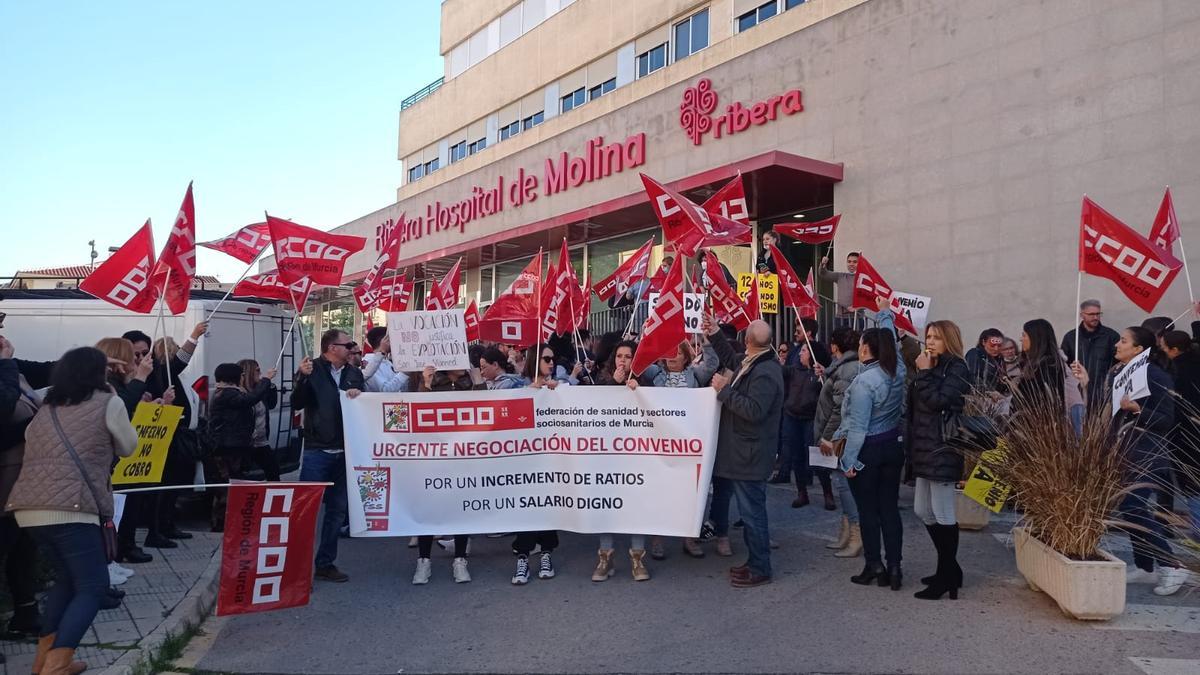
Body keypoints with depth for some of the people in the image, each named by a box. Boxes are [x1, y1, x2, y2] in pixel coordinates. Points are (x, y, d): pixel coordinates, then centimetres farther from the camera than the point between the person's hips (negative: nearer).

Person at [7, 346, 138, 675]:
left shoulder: (45, 408, 19)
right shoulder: (108, 402, 2)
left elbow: (33, 449, 26)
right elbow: (127, 447, 12)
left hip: (28, 506, 7)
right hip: (69, 508, -7)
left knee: (67, 578, 23)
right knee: (93, 585, 1)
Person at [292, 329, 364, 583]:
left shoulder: (355, 373, 11)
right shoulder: (312, 368, -3)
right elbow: (296, 404, -10)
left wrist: (359, 395, -7)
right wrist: (303, 377, -25)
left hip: (345, 451, 5)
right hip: (317, 450, -5)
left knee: (338, 509, 10)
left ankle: (326, 563, 21)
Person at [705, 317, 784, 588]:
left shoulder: (765, 373, -22)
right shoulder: (752, 364, 9)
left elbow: (754, 410, -29)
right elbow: (731, 359, 29)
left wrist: (725, 389, -22)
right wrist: (714, 334, 23)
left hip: (750, 455, -10)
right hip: (742, 452, 10)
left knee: (752, 511, -1)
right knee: (750, 509, 19)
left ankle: (759, 569, 10)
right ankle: (755, 560, 31)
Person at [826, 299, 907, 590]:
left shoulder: (864, 381, -21)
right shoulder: (897, 371, -1)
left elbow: (857, 427, -20)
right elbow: (890, 336, 19)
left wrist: (849, 460, -14)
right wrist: (885, 312, 34)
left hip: (867, 451, -7)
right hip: (893, 446, 7)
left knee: (868, 510, 6)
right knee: (890, 507, 10)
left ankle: (874, 565, 13)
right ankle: (894, 566, 12)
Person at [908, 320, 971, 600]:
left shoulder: (957, 369, -10)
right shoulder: (933, 367, 16)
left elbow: (937, 401, -22)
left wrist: (924, 372, -15)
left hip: (942, 450, -9)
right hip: (925, 448, 10)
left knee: (943, 515, -1)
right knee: (922, 511, 14)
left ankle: (946, 578, 9)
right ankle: (950, 569, 27)